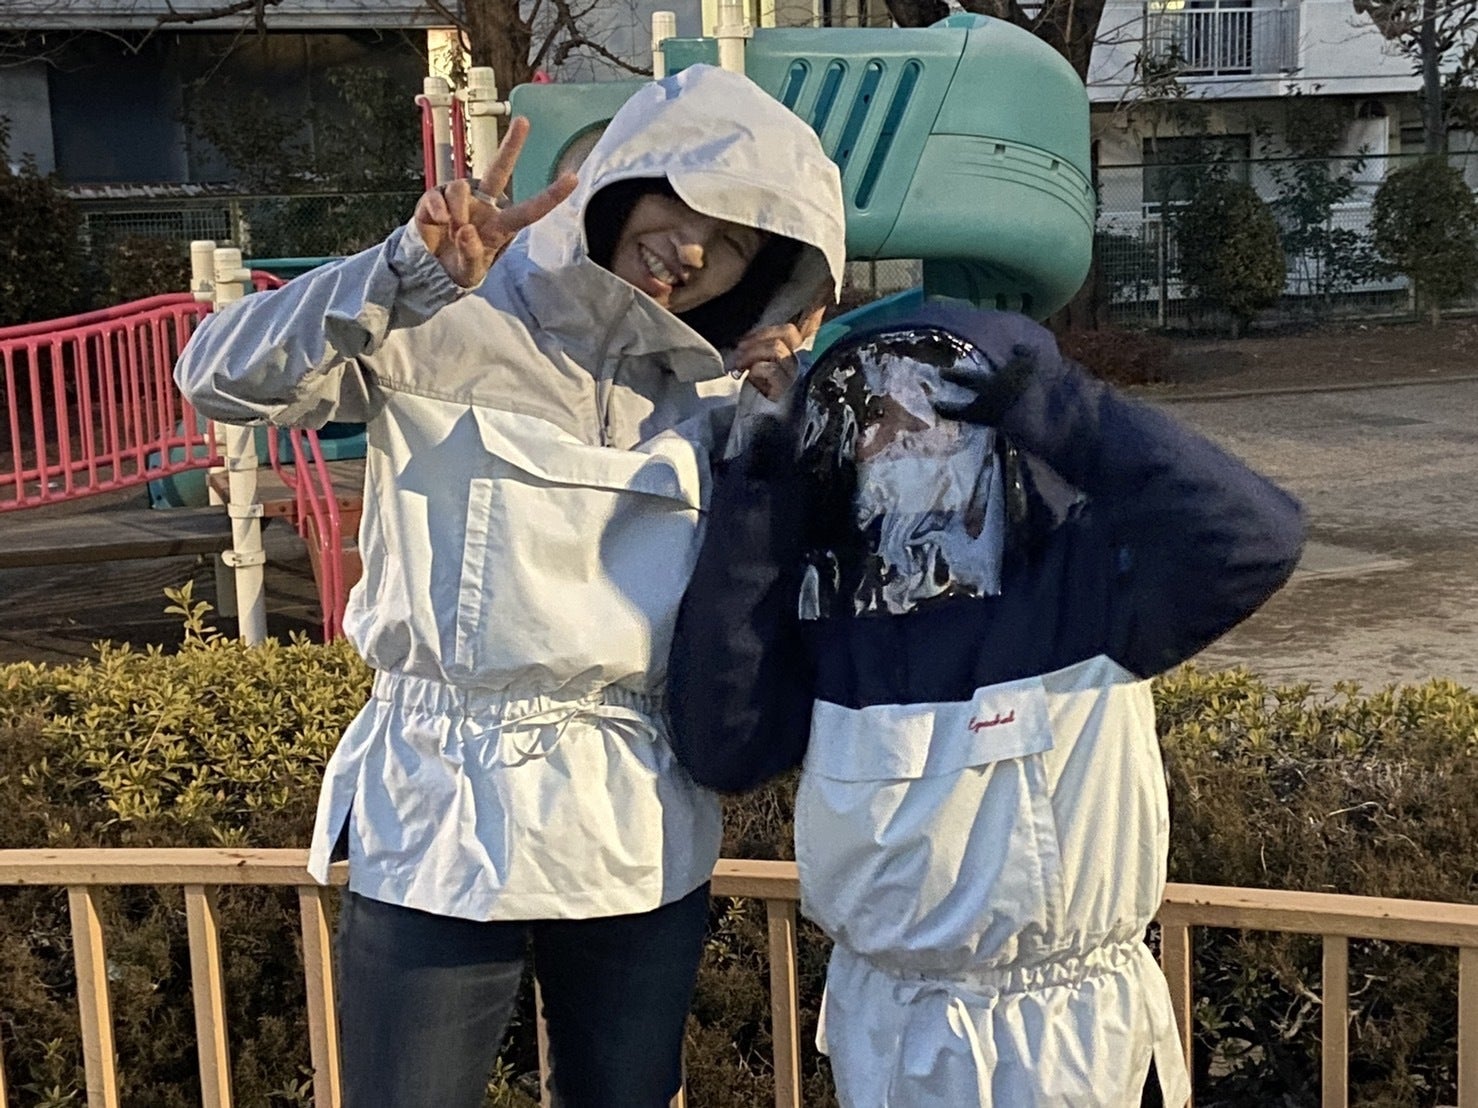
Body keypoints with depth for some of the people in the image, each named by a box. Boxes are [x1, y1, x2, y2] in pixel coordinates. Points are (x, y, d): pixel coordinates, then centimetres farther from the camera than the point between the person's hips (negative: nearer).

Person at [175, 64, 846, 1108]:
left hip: (642, 835, 5)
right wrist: (413, 270, -31)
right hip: (446, 819, -4)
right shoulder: (451, 324, -8)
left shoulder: (710, 382, 7)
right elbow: (223, 377, -19)